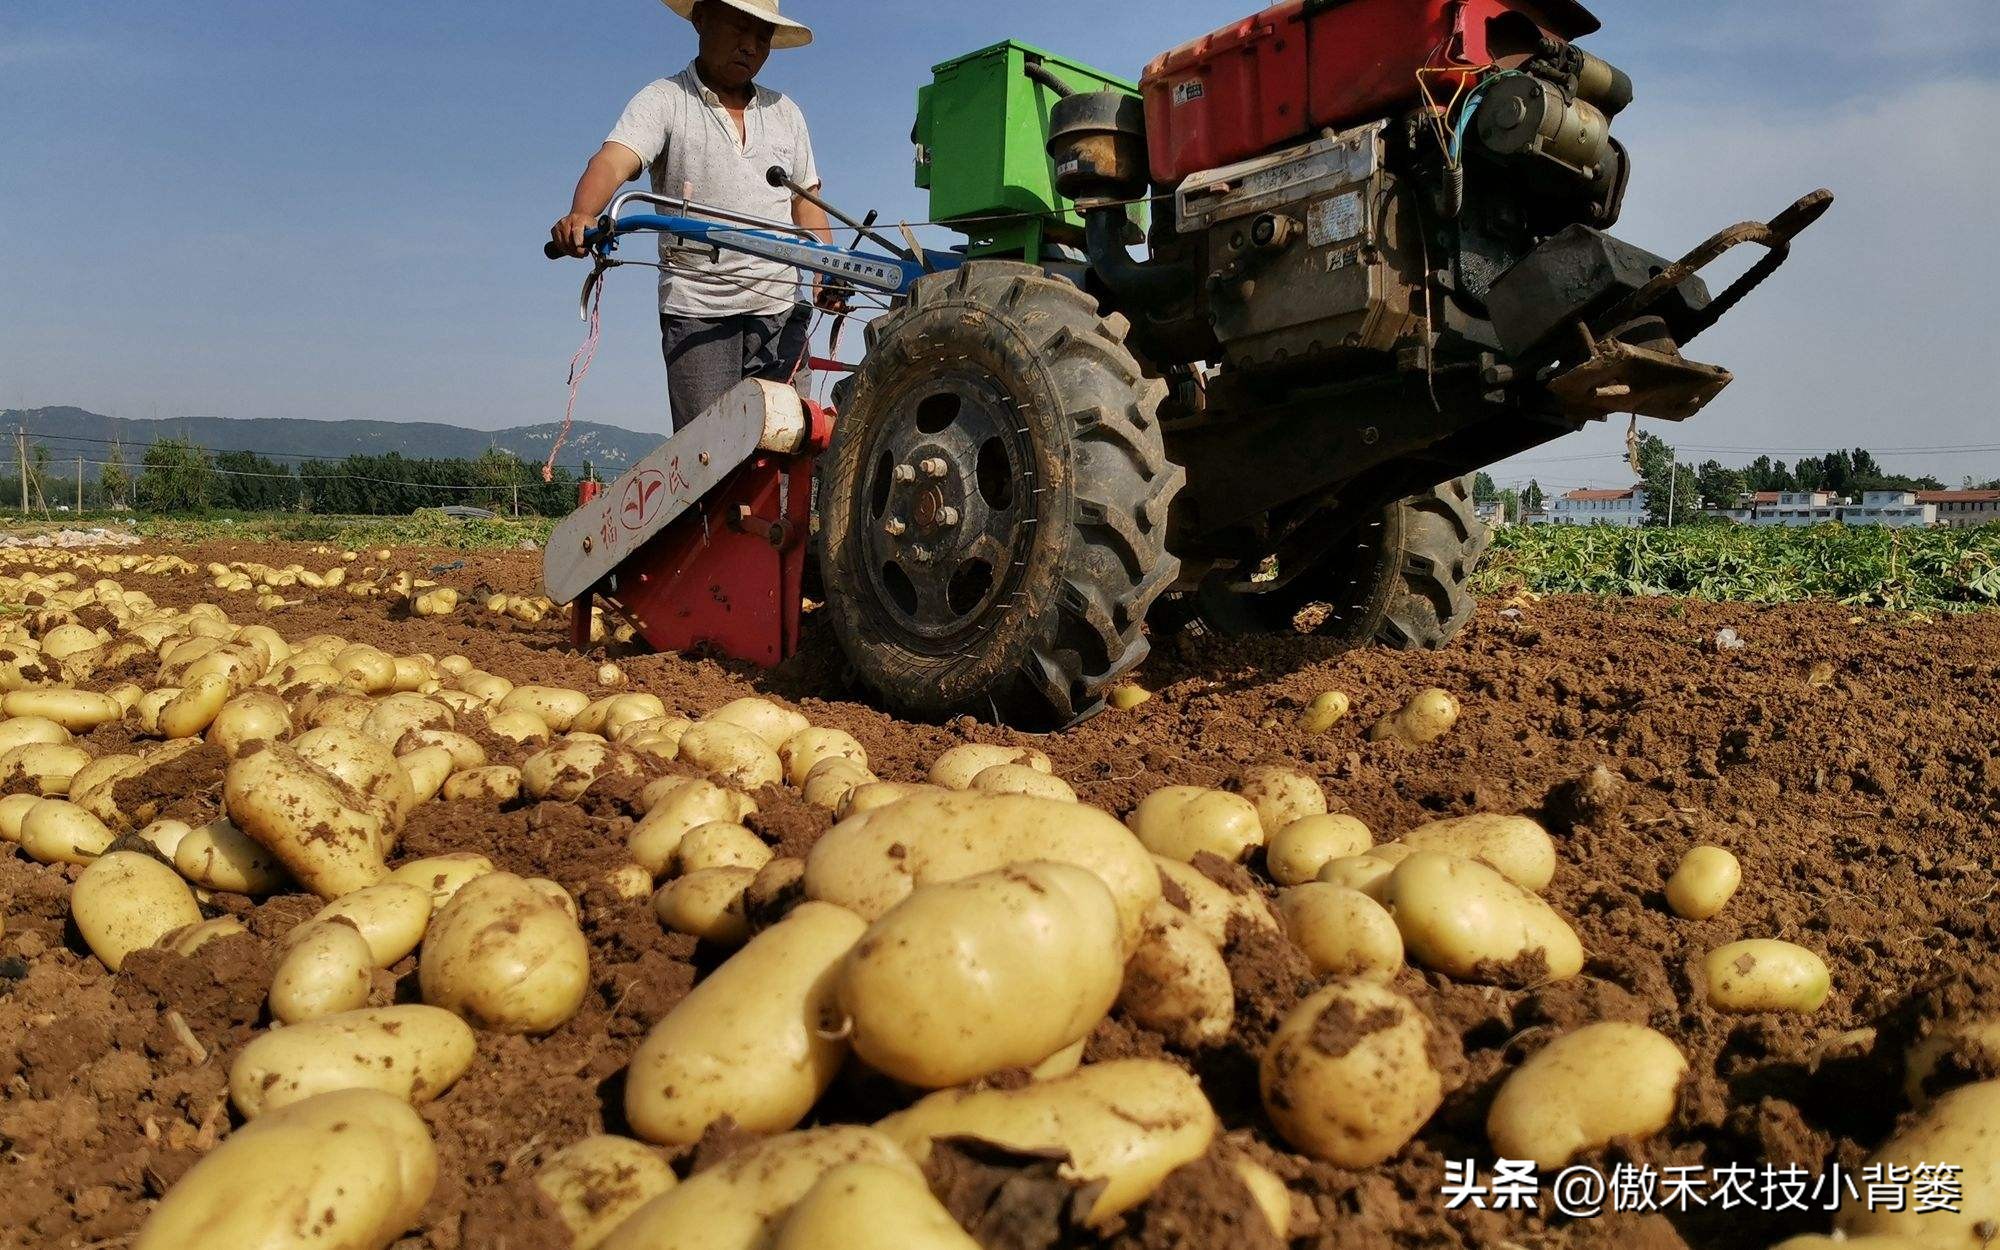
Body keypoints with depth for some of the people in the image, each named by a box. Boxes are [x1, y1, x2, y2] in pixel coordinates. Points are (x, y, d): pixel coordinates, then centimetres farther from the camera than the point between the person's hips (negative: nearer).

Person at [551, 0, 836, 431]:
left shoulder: (785, 113, 19)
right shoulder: (663, 101, 3)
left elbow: (806, 201, 19)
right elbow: (612, 162, -13)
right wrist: (581, 215, -35)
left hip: (781, 310, 4)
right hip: (698, 311, -4)